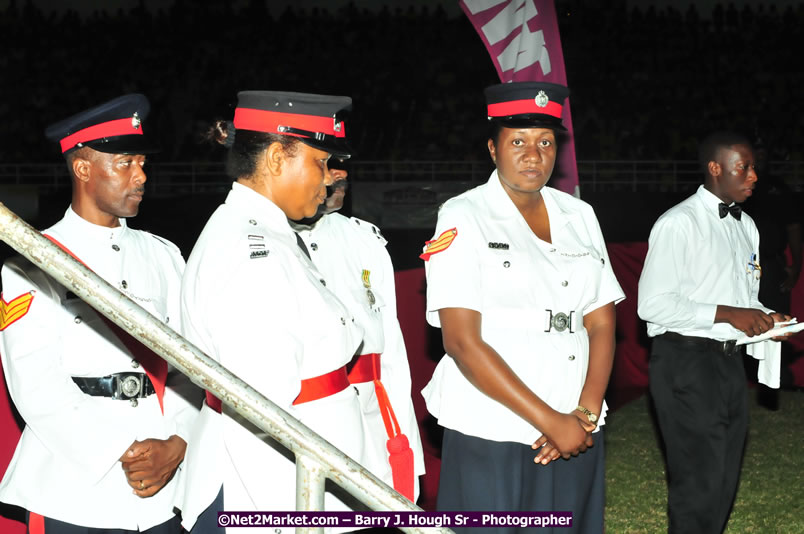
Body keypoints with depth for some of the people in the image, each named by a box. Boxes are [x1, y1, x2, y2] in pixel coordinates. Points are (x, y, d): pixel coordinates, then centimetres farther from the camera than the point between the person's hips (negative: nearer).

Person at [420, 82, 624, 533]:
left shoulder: (579, 216, 10)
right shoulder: (463, 219, -6)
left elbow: (602, 324, 8)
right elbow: (461, 341, -13)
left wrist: (587, 412, -7)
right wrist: (550, 421, -14)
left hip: (577, 438, 5)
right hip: (491, 440, -4)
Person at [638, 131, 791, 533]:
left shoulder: (746, 226, 13)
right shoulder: (678, 223, -13)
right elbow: (652, 304, -19)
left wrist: (763, 317, 0)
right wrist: (726, 314, -21)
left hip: (729, 361, 8)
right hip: (686, 362, -8)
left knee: (725, 482, 15)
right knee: (698, 483, -4)